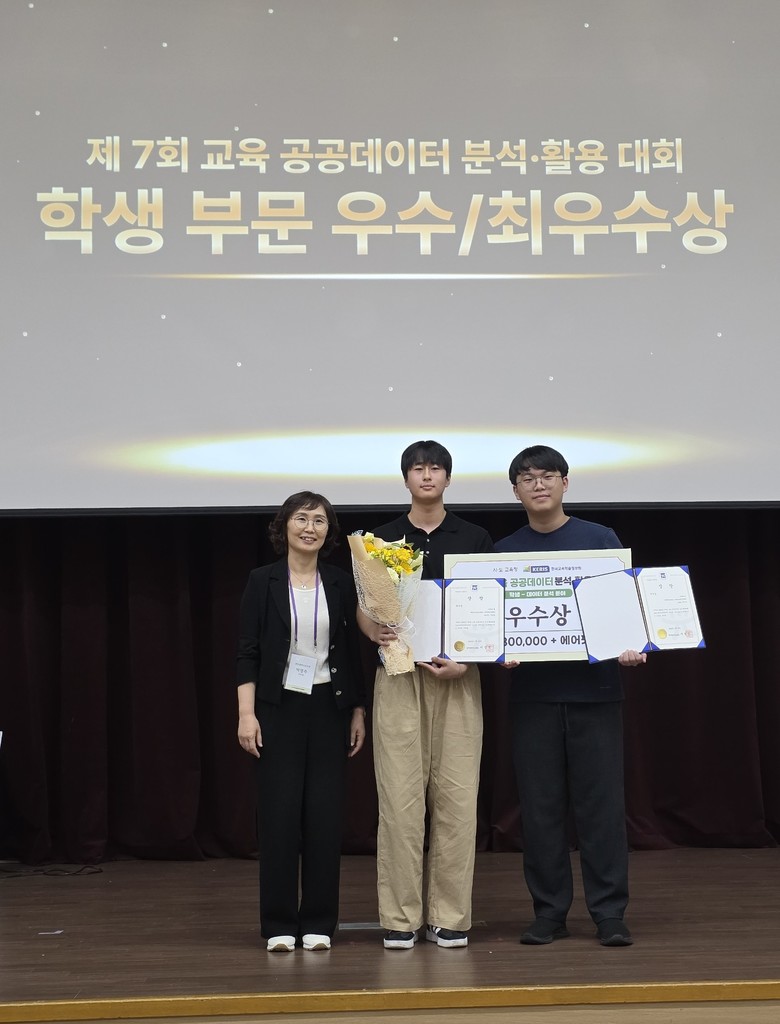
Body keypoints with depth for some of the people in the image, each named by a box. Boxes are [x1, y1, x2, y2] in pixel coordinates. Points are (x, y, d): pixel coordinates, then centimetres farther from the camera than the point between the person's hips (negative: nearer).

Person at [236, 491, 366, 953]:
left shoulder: (341, 583, 6)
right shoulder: (263, 581, 0)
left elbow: (353, 651, 9)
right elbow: (248, 651, -2)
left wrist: (359, 711, 6)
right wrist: (246, 713, -9)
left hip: (329, 707, 2)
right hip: (279, 707, -2)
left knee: (325, 812, 1)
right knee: (280, 811, -3)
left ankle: (319, 922, 11)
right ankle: (279, 923, 8)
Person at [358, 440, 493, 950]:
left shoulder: (475, 538, 7)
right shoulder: (383, 539, 7)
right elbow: (364, 607, 7)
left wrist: (467, 660, -10)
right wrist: (375, 631, -16)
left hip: (458, 677, 0)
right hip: (399, 675, 0)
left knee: (456, 796, 0)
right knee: (400, 796, -2)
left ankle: (451, 916, 10)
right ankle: (400, 917, 6)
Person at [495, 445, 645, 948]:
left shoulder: (601, 539, 6)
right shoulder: (504, 552, 9)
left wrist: (633, 648, -13)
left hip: (595, 690, -1)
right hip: (533, 695, 2)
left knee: (602, 804, -1)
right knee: (541, 807, 5)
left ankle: (610, 912, 7)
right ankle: (549, 912, 14)